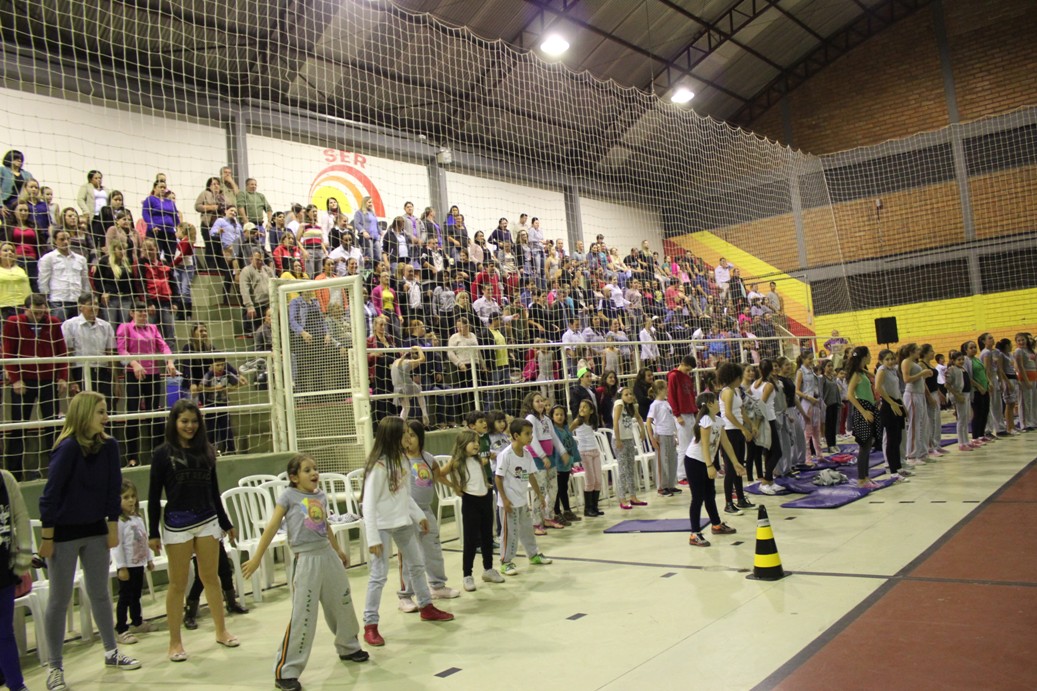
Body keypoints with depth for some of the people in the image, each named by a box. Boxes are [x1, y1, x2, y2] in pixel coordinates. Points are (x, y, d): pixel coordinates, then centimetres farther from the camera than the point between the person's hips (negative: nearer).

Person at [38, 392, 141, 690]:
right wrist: (47, 539, -14)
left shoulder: (109, 446, -4)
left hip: (96, 530, 5)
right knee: (59, 600, 5)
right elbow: (50, 494, -16)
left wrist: (113, 528, 5)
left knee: (100, 593, 15)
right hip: (64, 532, -5)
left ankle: (111, 653, 28)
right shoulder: (67, 448, -19)